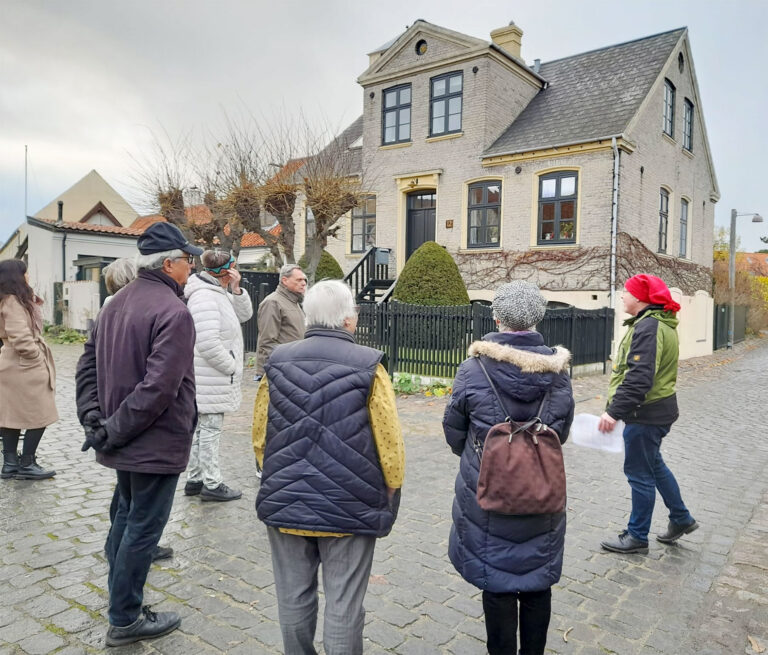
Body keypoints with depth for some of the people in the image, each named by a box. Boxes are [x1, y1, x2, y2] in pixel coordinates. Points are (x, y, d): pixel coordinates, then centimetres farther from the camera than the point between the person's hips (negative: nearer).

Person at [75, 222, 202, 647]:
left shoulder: (117, 303, 8)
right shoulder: (173, 312, -20)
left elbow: (88, 364, 9)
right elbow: (159, 387, -27)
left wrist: (95, 420, 4)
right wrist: (116, 431, -18)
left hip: (124, 440, 9)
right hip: (156, 442, -9)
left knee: (127, 515, 24)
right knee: (143, 528, 5)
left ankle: (121, 599, 39)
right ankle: (125, 620, 21)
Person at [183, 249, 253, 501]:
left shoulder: (219, 293, 12)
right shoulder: (205, 297, -20)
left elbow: (245, 314, 15)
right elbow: (208, 344, -26)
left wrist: (236, 290, 0)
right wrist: (232, 366, -16)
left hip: (213, 377, 11)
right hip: (211, 379, -11)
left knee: (201, 428, 17)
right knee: (210, 429, -1)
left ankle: (194, 479, 28)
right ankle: (212, 484, 9)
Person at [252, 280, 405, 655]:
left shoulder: (277, 362, 0)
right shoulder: (367, 366, -13)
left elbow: (260, 435, 6)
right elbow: (389, 441, -11)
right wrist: (391, 490, 5)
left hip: (285, 502, 4)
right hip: (350, 507, -4)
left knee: (293, 598, 18)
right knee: (343, 604, 10)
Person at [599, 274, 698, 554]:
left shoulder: (648, 327, -22)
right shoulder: (659, 323, 12)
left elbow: (639, 377, -32)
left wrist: (615, 410, -33)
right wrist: (617, 407, 19)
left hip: (645, 414, -10)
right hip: (658, 409, 10)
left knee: (640, 473, 3)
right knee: (654, 465, 24)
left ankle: (637, 537, 17)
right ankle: (681, 518, 39)